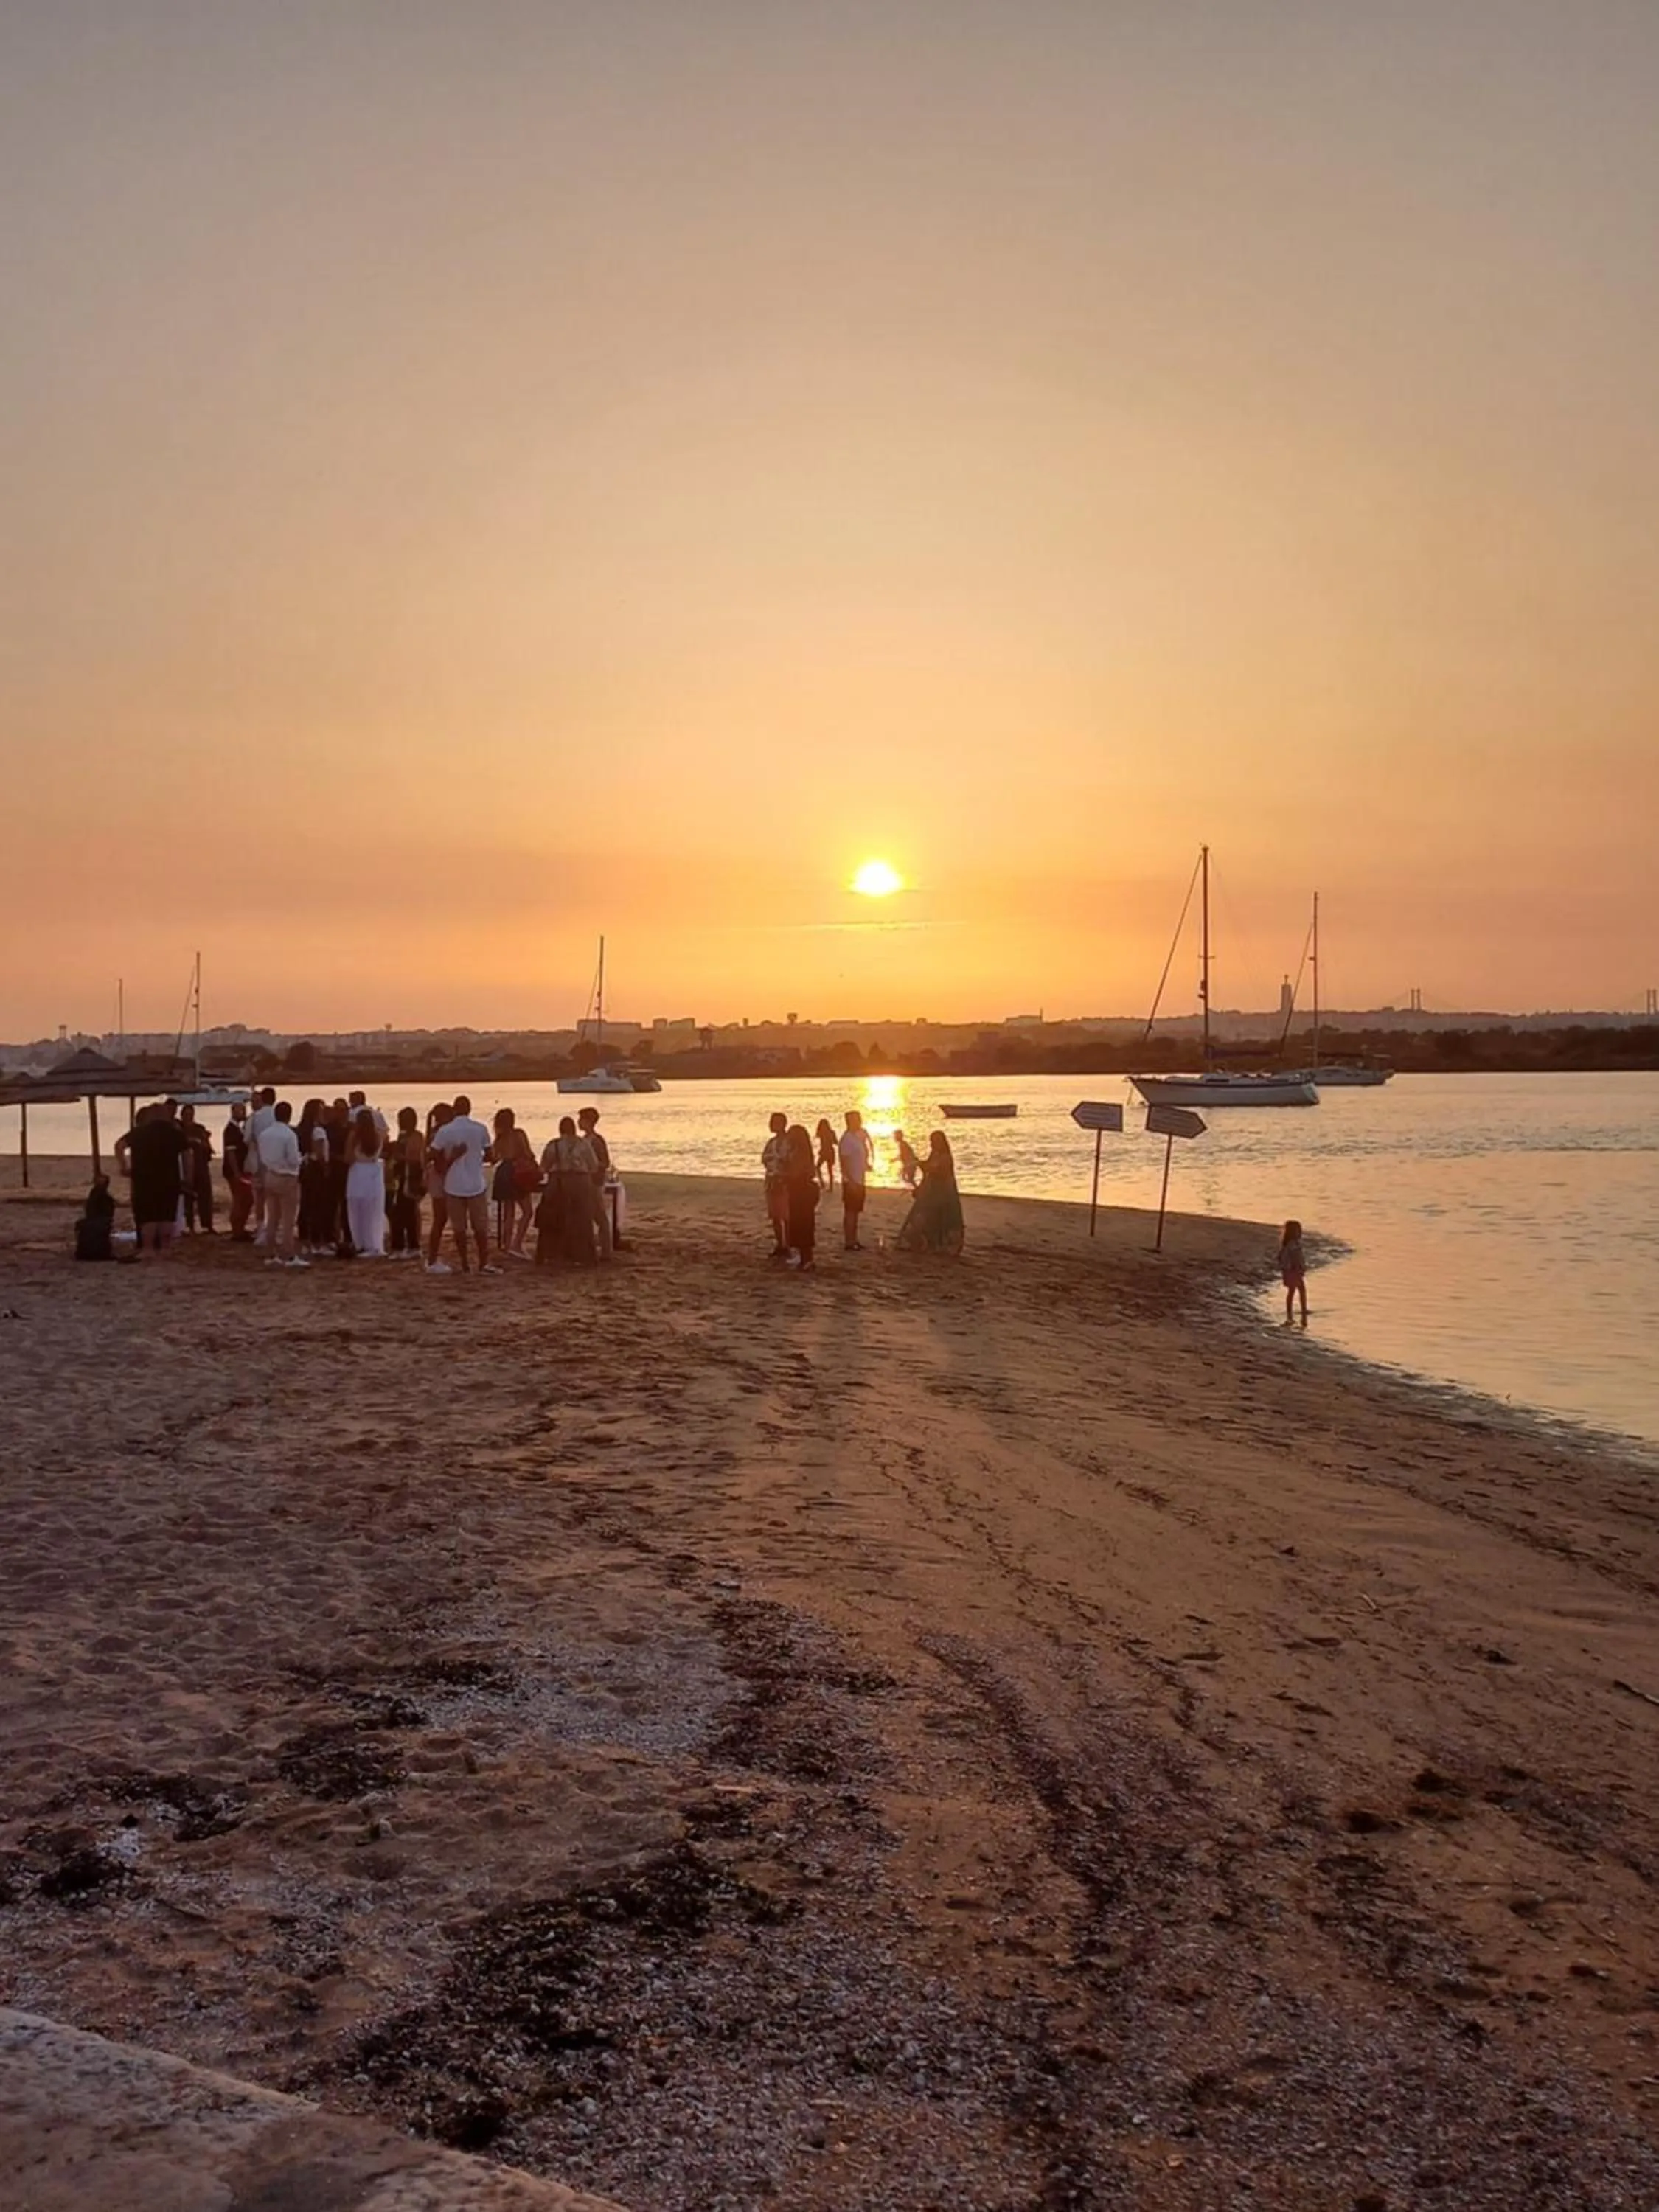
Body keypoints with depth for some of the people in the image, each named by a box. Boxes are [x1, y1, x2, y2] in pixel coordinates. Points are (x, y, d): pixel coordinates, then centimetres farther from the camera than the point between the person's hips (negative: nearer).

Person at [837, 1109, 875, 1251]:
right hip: (851, 1182, -9)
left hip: (859, 1181, 9)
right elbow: (844, 1162, -20)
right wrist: (850, 1181, -24)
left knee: (855, 1212, 13)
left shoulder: (859, 1137, 11)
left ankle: (854, 1240, 20)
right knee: (850, 1212, -4)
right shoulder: (847, 1138, -16)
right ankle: (849, 1242, 0)